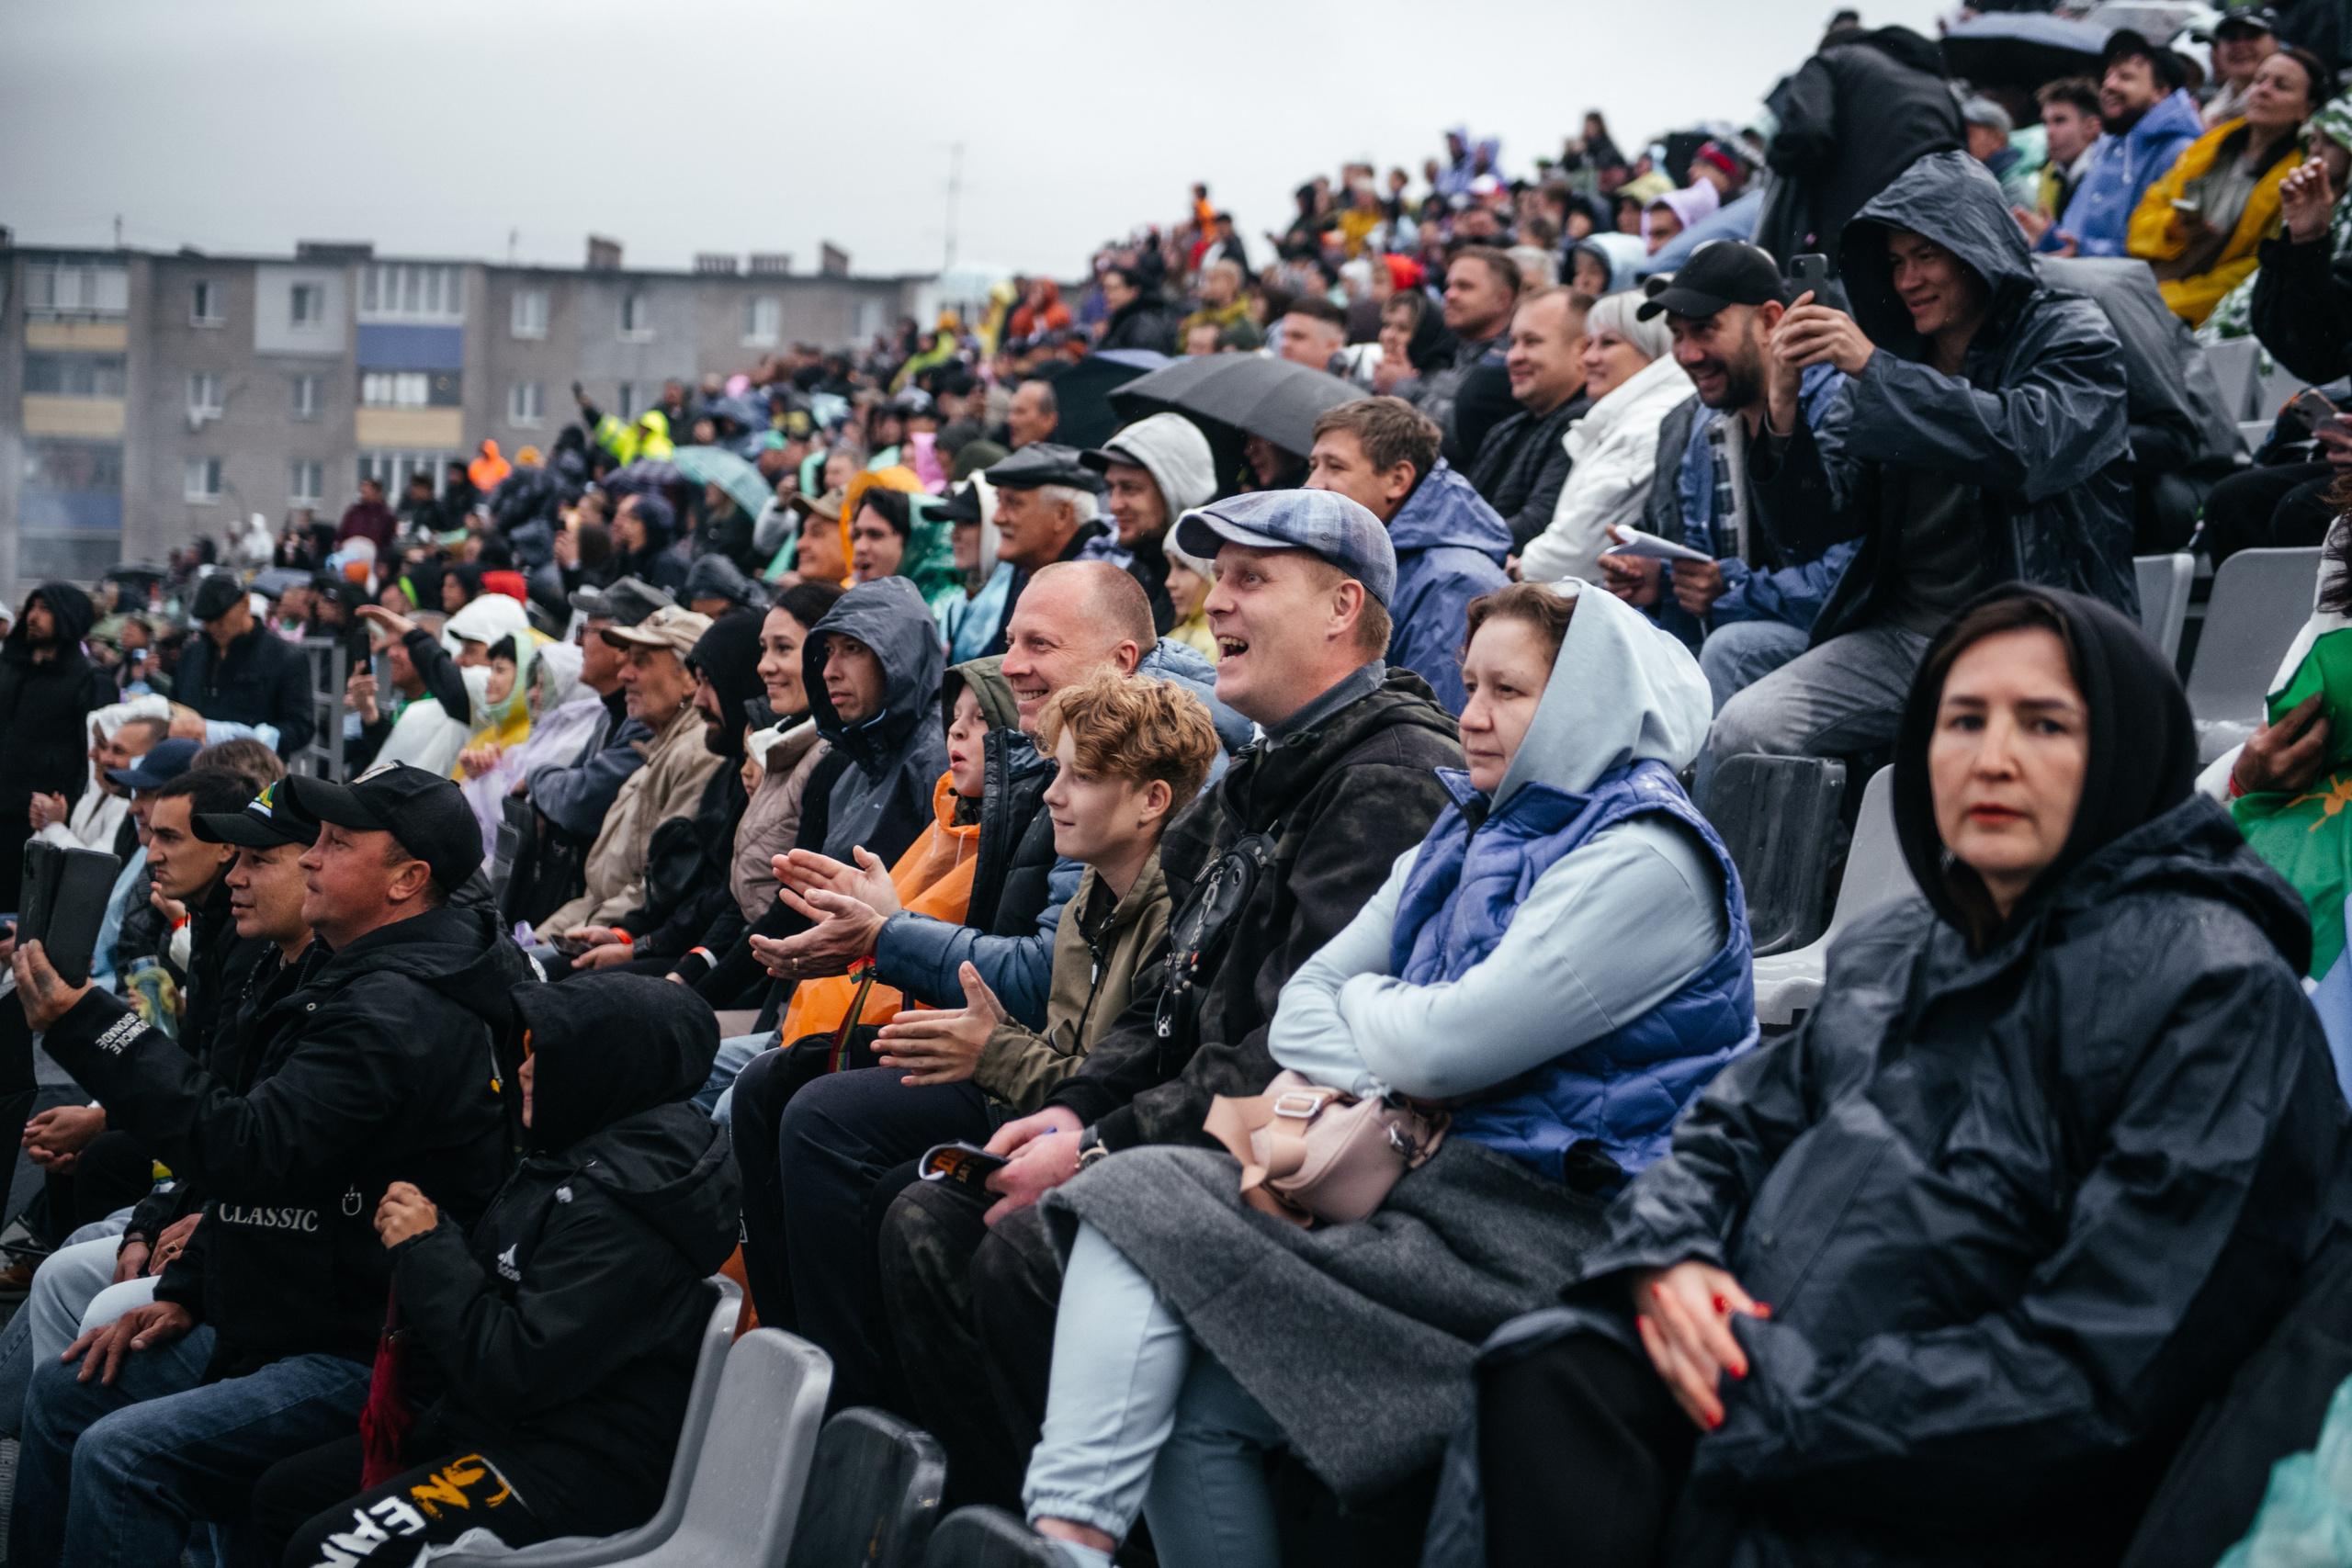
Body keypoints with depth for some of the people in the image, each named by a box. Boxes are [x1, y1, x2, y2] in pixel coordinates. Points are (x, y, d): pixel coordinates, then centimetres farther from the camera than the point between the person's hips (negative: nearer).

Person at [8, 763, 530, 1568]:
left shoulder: (396, 1013, -21)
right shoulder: (356, 980, 14)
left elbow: (251, 1148, -30)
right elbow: (262, 1160, 22)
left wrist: (87, 1024, -28)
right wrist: (183, 1293, 13)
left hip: (363, 1358, -11)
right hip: (278, 1324, 11)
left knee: (122, 1453, -23)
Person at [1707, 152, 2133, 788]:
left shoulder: (2072, 337, 1)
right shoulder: (1895, 357, 12)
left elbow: (2029, 445, -22)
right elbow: (1813, 526, 7)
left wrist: (1874, 370, -19)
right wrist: (1784, 408, -11)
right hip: (1903, 633, 5)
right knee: (1743, 729, -17)